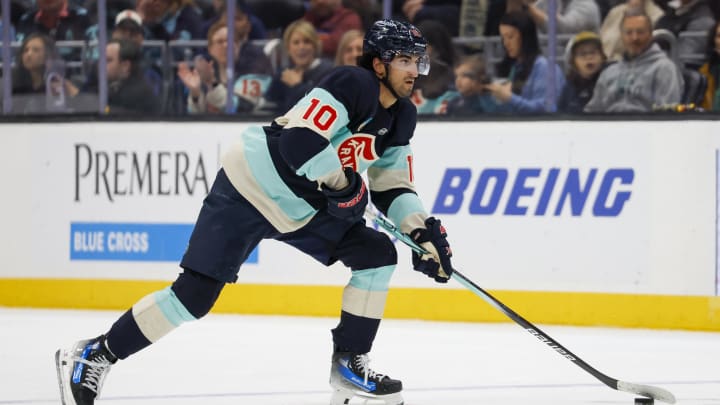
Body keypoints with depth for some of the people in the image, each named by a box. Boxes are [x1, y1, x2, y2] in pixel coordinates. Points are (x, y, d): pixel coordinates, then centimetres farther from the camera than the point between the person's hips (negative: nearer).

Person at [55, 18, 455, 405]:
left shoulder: (401, 117, 5)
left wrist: (422, 229, -5)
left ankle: (349, 364, 5)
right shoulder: (353, 85, -22)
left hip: (305, 205, 9)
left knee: (377, 254, -3)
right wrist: (343, 185, -22)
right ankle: (93, 355, -2)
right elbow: (299, 142, -33)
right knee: (196, 292, -12)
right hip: (250, 190, -9)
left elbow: (393, 188, 10)